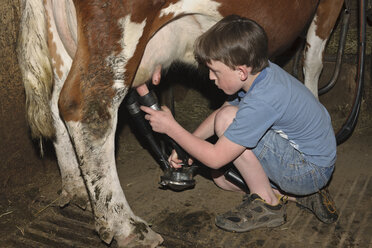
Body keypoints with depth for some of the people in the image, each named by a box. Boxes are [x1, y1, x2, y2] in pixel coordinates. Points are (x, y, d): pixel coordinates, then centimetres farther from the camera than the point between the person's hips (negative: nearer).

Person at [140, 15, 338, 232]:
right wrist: (185, 146, 0)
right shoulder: (260, 72, -5)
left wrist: (171, 128, -16)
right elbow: (220, 111, 11)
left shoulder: (262, 102, -32)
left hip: (311, 172, -9)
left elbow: (215, 158, -26)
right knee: (220, 176, 10)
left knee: (228, 119, -22)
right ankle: (300, 196, 8)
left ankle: (267, 203, -8)